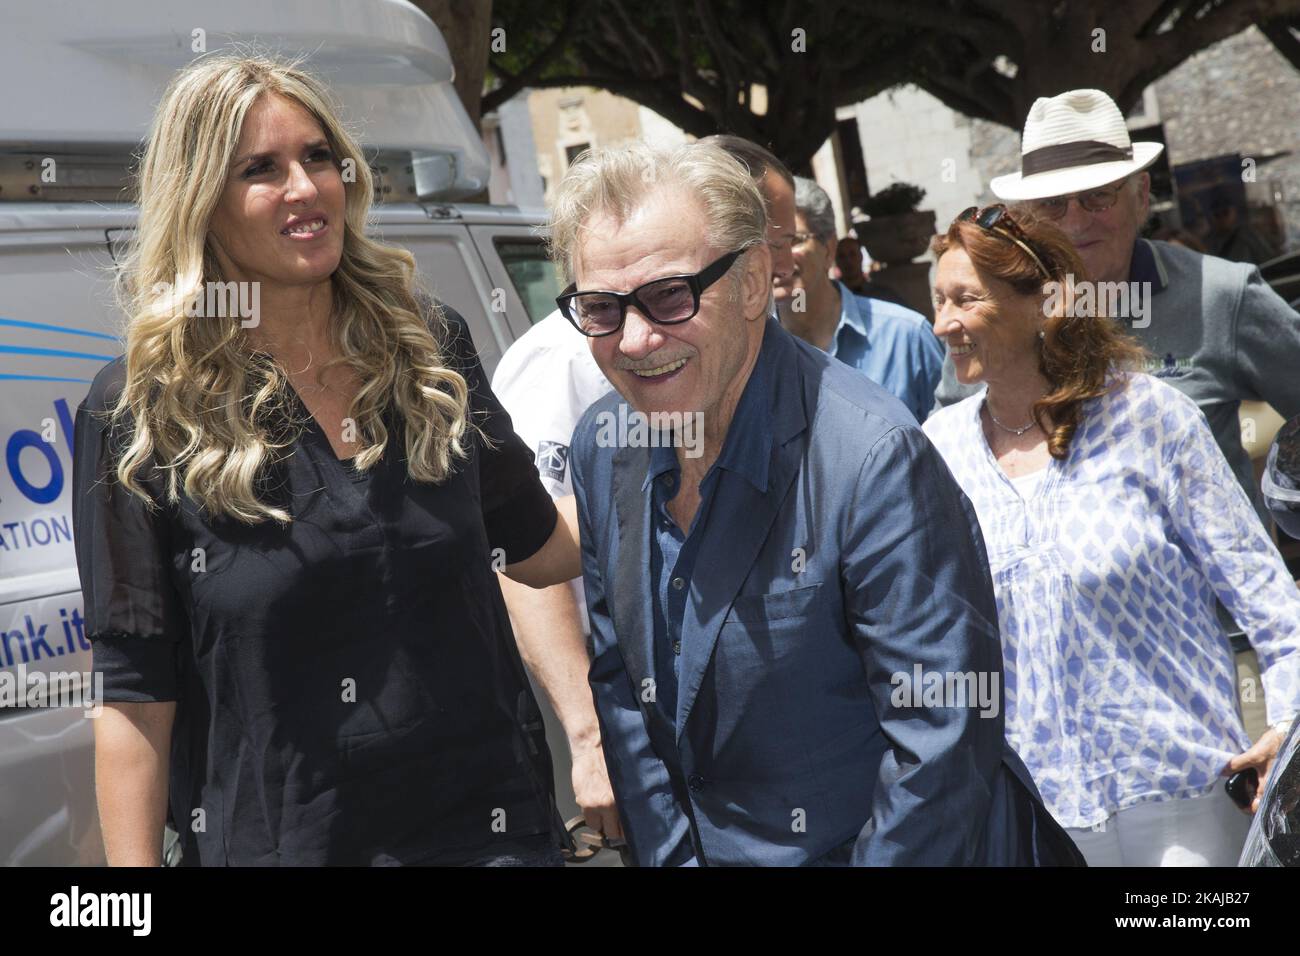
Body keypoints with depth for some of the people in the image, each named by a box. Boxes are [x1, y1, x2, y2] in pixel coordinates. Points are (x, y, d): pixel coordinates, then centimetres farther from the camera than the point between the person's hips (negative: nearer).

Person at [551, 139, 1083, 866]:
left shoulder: (875, 460, -26)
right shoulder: (602, 450, -5)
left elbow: (941, 744, -25)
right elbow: (622, 686, 3)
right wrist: (670, 855, -3)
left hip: (868, 852, -5)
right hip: (704, 847, 5)